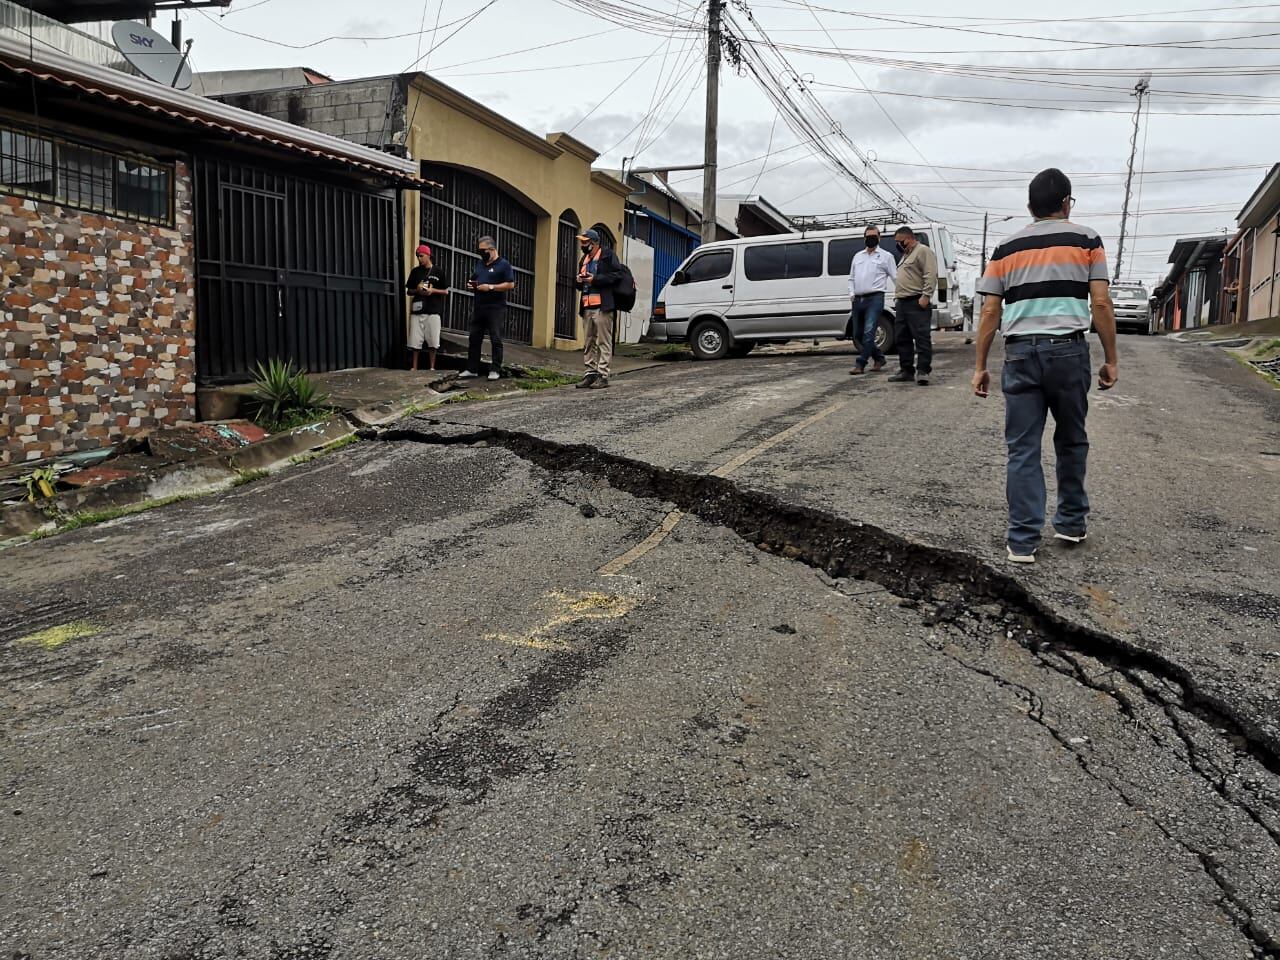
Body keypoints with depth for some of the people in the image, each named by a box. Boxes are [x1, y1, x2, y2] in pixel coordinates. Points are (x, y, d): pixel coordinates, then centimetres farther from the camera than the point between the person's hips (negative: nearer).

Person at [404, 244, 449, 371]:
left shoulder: (438, 272, 4)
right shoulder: (415, 271, 10)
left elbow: (446, 292, 6)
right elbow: (408, 291, 14)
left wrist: (433, 290, -10)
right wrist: (417, 290, -7)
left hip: (433, 311, -2)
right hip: (417, 310, 2)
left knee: (432, 341, 0)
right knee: (415, 341, 0)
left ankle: (432, 367, 10)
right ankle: (414, 367, 8)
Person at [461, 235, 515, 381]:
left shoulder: (503, 264, -3)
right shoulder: (480, 264, 17)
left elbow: (511, 285, -12)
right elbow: (473, 280, 28)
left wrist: (491, 287, -18)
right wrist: (471, 285, 4)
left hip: (496, 309, -7)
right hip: (479, 308, 7)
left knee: (496, 340, -3)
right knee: (474, 339, 7)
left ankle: (495, 370, 3)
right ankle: (472, 369, 12)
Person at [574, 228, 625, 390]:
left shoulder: (608, 255, -1)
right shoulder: (584, 259, 24)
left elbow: (617, 275, -12)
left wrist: (595, 279, -15)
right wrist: (579, 281, 7)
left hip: (602, 306, -8)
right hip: (587, 307, 8)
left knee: (604, 342, -6)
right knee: (588, 343, 10)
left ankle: (603, 375, -6)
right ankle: (591, 373, 16)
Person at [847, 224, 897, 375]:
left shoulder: (886, 256, 7)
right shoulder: (858, 256, 21)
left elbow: (895, 277, 2)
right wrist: (851, 293, 6)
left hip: (875, 298, -6)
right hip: (858, 300, 6)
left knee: (869, 332, -16)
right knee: (858, 334, 8)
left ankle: (860, 364, -14)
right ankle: (879, 357, 23)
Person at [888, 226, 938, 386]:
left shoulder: (923, 251, -6)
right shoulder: (906, 255, 25)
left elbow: (931, 274, -16)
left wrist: (925, 295, -22)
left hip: (917, 302, -10)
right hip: (902, 302, 10)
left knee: (922, 337, -9)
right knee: (902, 338, 10)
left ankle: (923, 371, -11)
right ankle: (906, 371, 15)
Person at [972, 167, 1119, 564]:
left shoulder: (1006, 248, 12)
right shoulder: (1086, 239, 6)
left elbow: (990, 313, 6)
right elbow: (1100, 304, -1)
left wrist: (980, 366, 10)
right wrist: (1110, 360, 5)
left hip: (1020, 353, 1)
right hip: (1068, 350, -1)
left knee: (1023, 449, 3)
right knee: (1071, 441, 16)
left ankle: (1023, 541, 2)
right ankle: (1072, 523, 27)